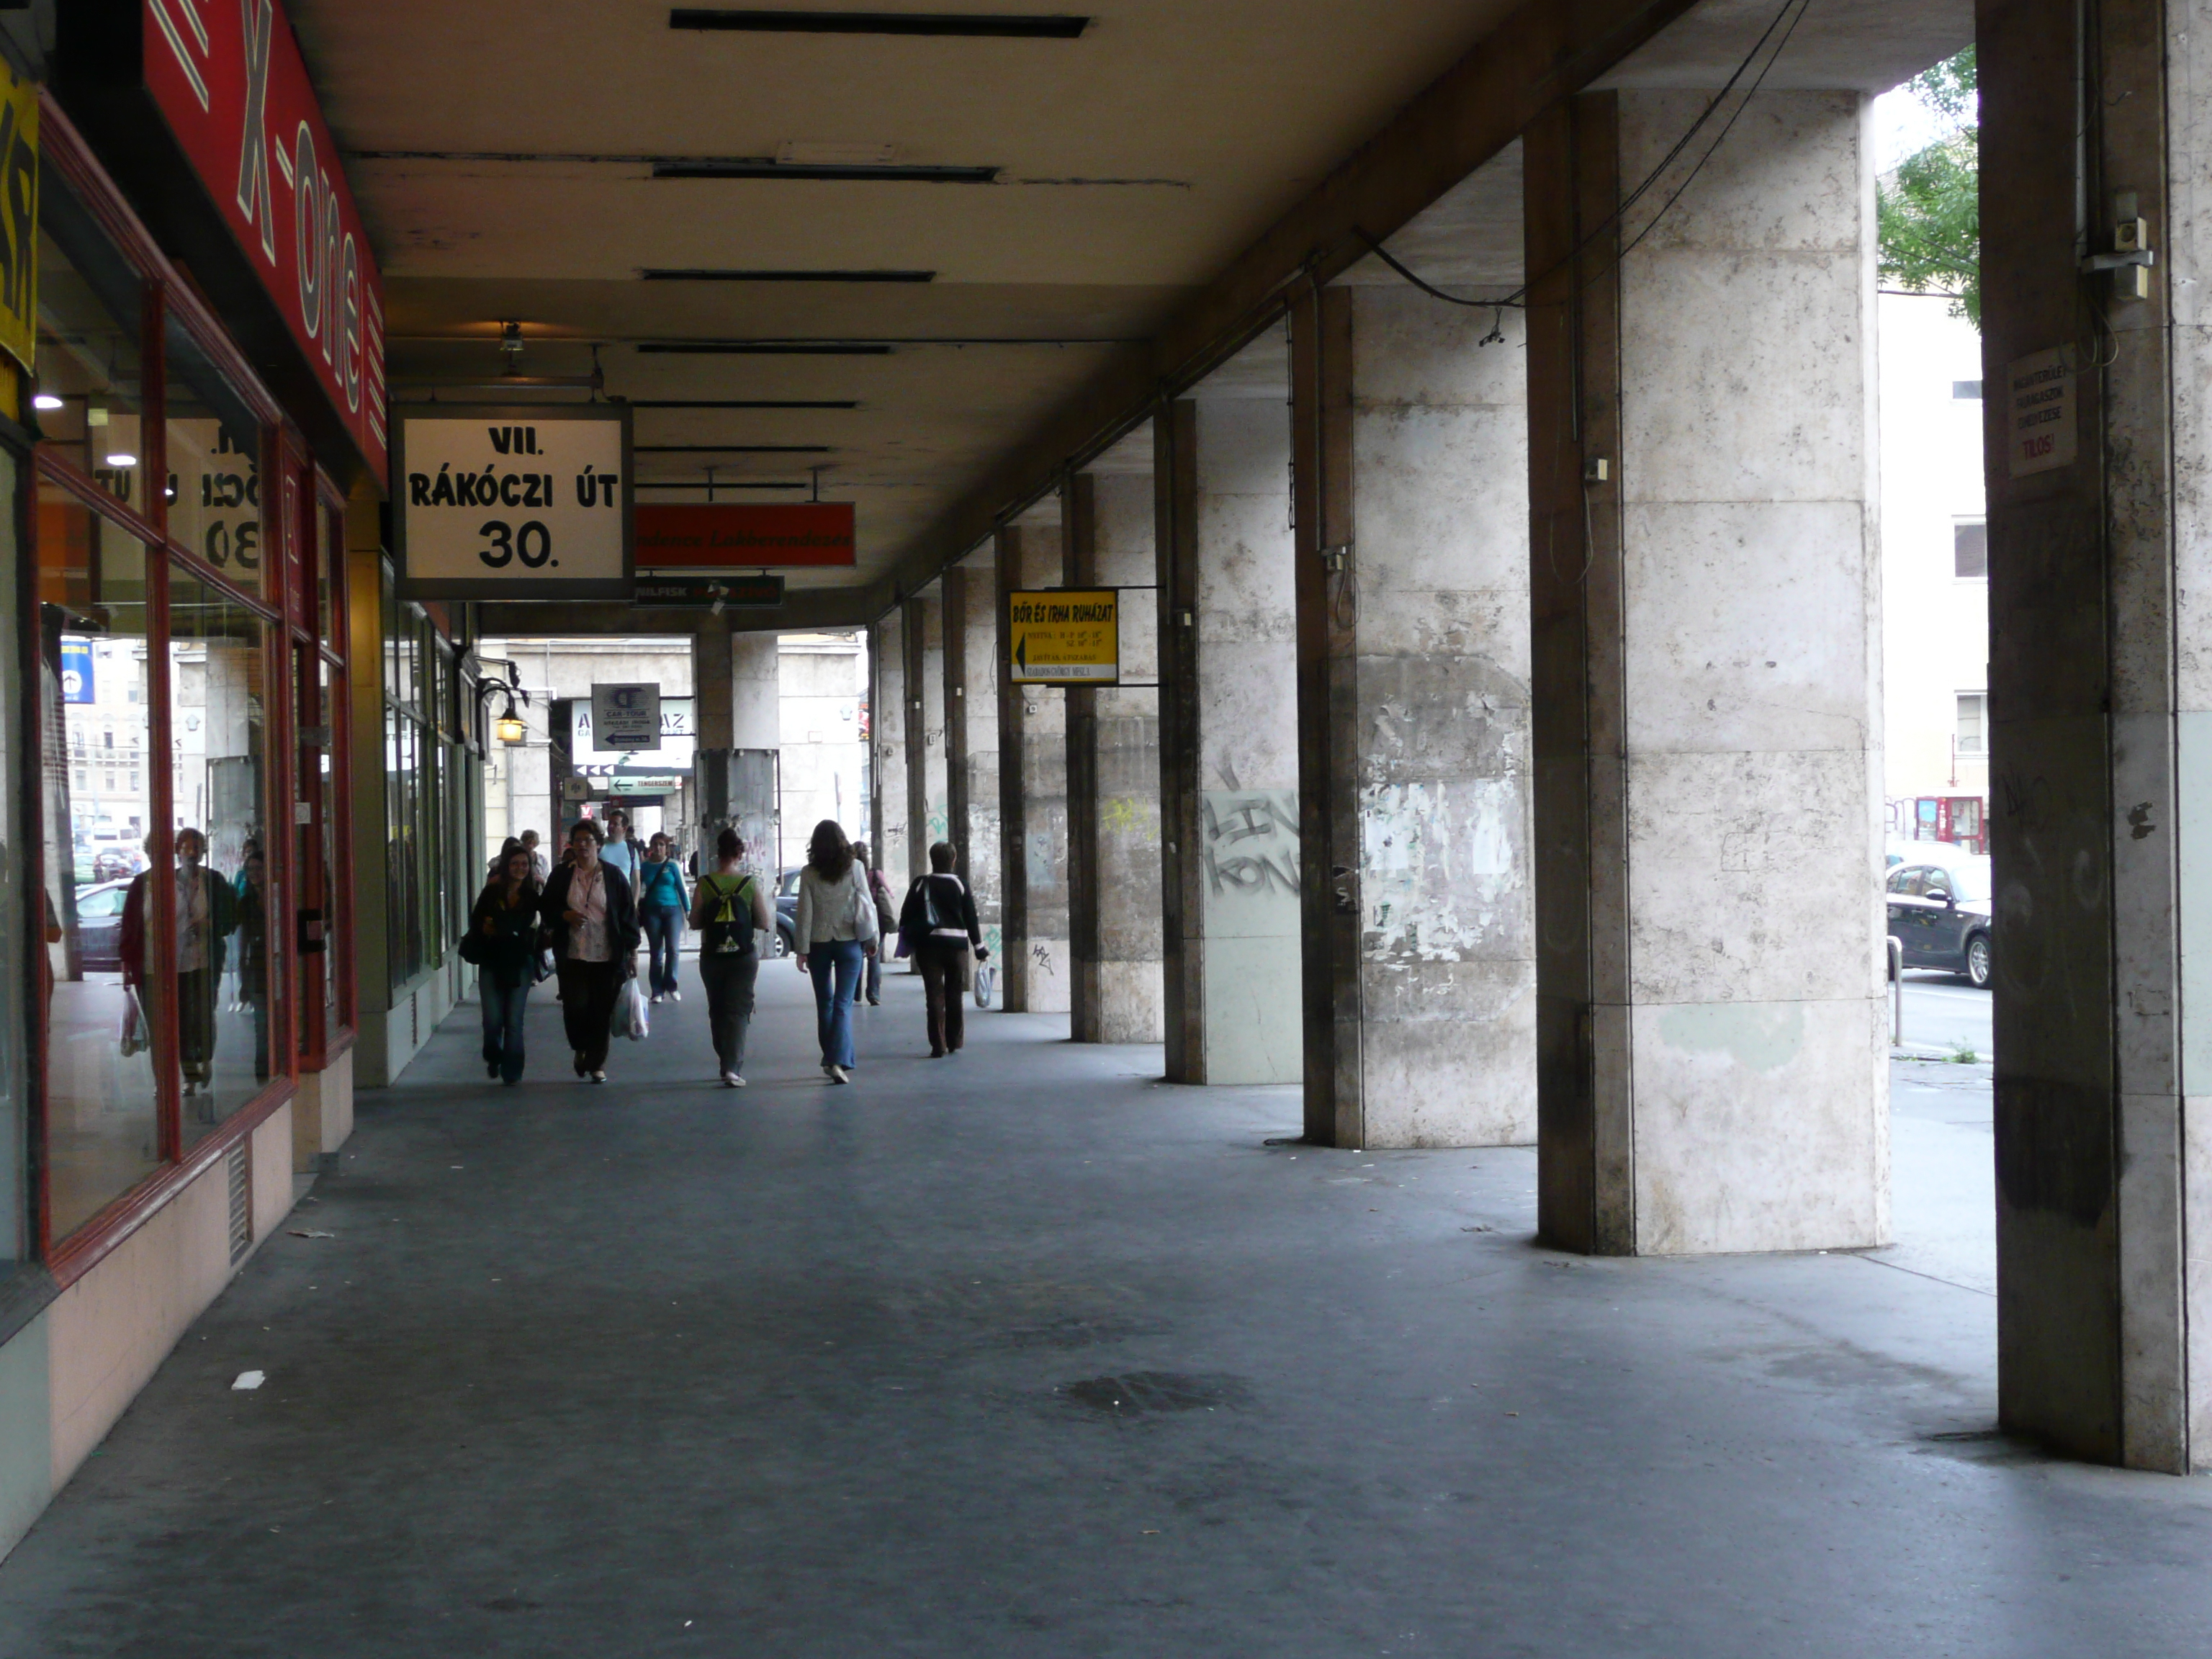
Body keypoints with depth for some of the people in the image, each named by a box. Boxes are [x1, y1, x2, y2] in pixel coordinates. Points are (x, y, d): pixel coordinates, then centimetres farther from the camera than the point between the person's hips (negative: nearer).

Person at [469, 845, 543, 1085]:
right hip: (491, 963, 0)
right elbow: (476, 923, 0)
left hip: (519, 963, 0)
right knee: (493, 1019, -1)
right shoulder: (492, 892, 1)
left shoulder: (532, 895, 0)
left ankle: (512, 1072, 6)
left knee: (514, 1020, -2)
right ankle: (493, 1059, 27)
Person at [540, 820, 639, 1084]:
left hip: (608, 955, 0)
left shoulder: (613, 875, 3)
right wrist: (565, 915, -9)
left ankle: (597, 1063, 16)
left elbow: (628, 914, 4)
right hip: (572, 954, 0)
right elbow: (546, 908, 13)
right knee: (576, 1005, -9)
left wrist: (632, 951, 2)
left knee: (602, 1011, 2)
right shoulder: (561, 876, 6)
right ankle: (581, 1049, 19)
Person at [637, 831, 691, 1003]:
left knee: (673, 949, -9)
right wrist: (635, 908, 4)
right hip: (652, 912, 1)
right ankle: (657, 991, 8)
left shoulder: (673, 865, 3)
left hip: (672, 910, -1)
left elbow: (682, 889, 3)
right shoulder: (644, 866, 6)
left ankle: (671, 986, 6)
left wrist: (688, 911, -1)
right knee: (655, 952, 3)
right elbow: (637, 888, 11)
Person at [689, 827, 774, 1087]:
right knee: (738, 1011, 0)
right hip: (744, 956, -1)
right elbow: (765, 924, -5)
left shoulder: (704, 884, -6)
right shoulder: (751, 885, -8)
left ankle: (727, 1064, 24)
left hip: (712, 956, 1)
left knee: (717, 1010, 16)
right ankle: (733, 1067, -15)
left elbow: (695, 923, -4)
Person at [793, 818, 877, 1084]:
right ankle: (839, 1061, -17)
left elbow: (804, 912, -5)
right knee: (843, 1004, -3)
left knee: (824, 1003, 14)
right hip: (849, 942, -1)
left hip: (818, 943, 1)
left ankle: (831, 1059, 18)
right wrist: (871, 939, 10)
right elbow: (867, 905, -1)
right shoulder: (854, 868, -4)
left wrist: (803, 950, -1)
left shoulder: (809, 873, -4)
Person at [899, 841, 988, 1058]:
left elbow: (907, 915, 1)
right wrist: (978, 946, 11)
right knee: (954, 995, 12)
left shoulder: (920, 884, -1)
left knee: (934, 995, 0)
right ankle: (954, 1042, 18)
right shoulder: (960, 885, -1)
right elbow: (971, 918, 4)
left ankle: (938, 1046, -6)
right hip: (957, 944, 1)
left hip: (928, 944, -1)